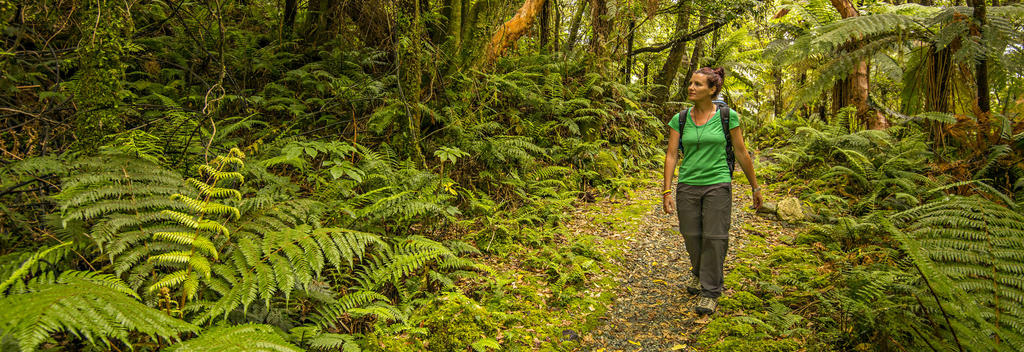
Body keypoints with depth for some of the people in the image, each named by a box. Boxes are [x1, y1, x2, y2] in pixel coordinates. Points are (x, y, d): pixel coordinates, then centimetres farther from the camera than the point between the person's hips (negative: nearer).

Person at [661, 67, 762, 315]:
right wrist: (667, 191, -4)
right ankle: (699, 274, 37)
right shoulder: (679, 120, 2)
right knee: (692, 237, 9)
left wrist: (755, 186, 8)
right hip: (687, 186, 2)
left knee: (714, 237, -3)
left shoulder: (728, 117, -4)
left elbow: (741, 153, 2)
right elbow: (672, 155, 1)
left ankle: (711, 291, 10)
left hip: (717, 185, -2)